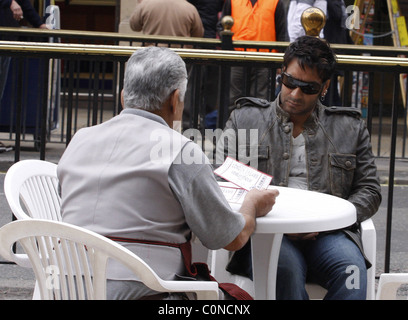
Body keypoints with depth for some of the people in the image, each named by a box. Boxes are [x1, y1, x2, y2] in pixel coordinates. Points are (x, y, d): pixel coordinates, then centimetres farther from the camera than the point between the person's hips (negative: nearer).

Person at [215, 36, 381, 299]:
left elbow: (369, 190, 16)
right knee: (285, 268, -37)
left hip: (326, 236, 1)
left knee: (352, 270, -34)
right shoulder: (244, 119, 17)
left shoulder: (351, 128, 19)